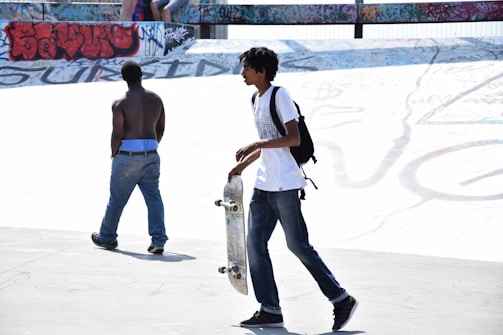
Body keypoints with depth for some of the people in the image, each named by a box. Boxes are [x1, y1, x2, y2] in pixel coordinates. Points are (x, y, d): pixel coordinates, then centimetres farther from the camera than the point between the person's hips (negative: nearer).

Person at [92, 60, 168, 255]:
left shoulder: (120, 103, -11)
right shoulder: (156, 99, 5)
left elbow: (117, 135, -12)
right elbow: (160, 130, 12)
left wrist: (114, 155, 3)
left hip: (128, 155, -4)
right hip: (151, 154, 4)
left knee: (117, 198, 10)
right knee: (153, 197, 5)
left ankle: (107, 237, 25)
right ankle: (158, 240, -3)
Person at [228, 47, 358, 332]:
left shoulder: (280, 95, -11)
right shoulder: (256, 100, 16)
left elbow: (294, 138, -18)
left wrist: (257, 145, -22)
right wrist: (244, 164, 24)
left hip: (284, 185, -9)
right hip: (264, 185, 9)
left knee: (298, 245, -5)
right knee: (255, 244, 3)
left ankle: (342, 300, 6)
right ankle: (270, 310, 8)